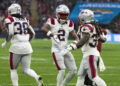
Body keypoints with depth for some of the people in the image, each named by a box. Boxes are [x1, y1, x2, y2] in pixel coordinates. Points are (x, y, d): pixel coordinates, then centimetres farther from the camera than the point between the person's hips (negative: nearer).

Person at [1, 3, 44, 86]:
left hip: (16, 46, -5)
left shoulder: (9, 20, -4)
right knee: (26, 69, 8)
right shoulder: (25, 20, 13)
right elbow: (32, 33, 13)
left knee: (13, 70, 12)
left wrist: (5, 43, -2)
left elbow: (10, 33, -17)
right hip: (27, 47, 5)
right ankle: (37, 77, -20)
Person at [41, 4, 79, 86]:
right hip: (57, 50, -6)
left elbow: (76, 37, 9)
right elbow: (43, 28, -24)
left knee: (73, 70, 3)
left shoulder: (69, 24, 8)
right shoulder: (53, 22, -5)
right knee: (62, 70, -19)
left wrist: (75, 42, -14)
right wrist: (49, 33, -45)